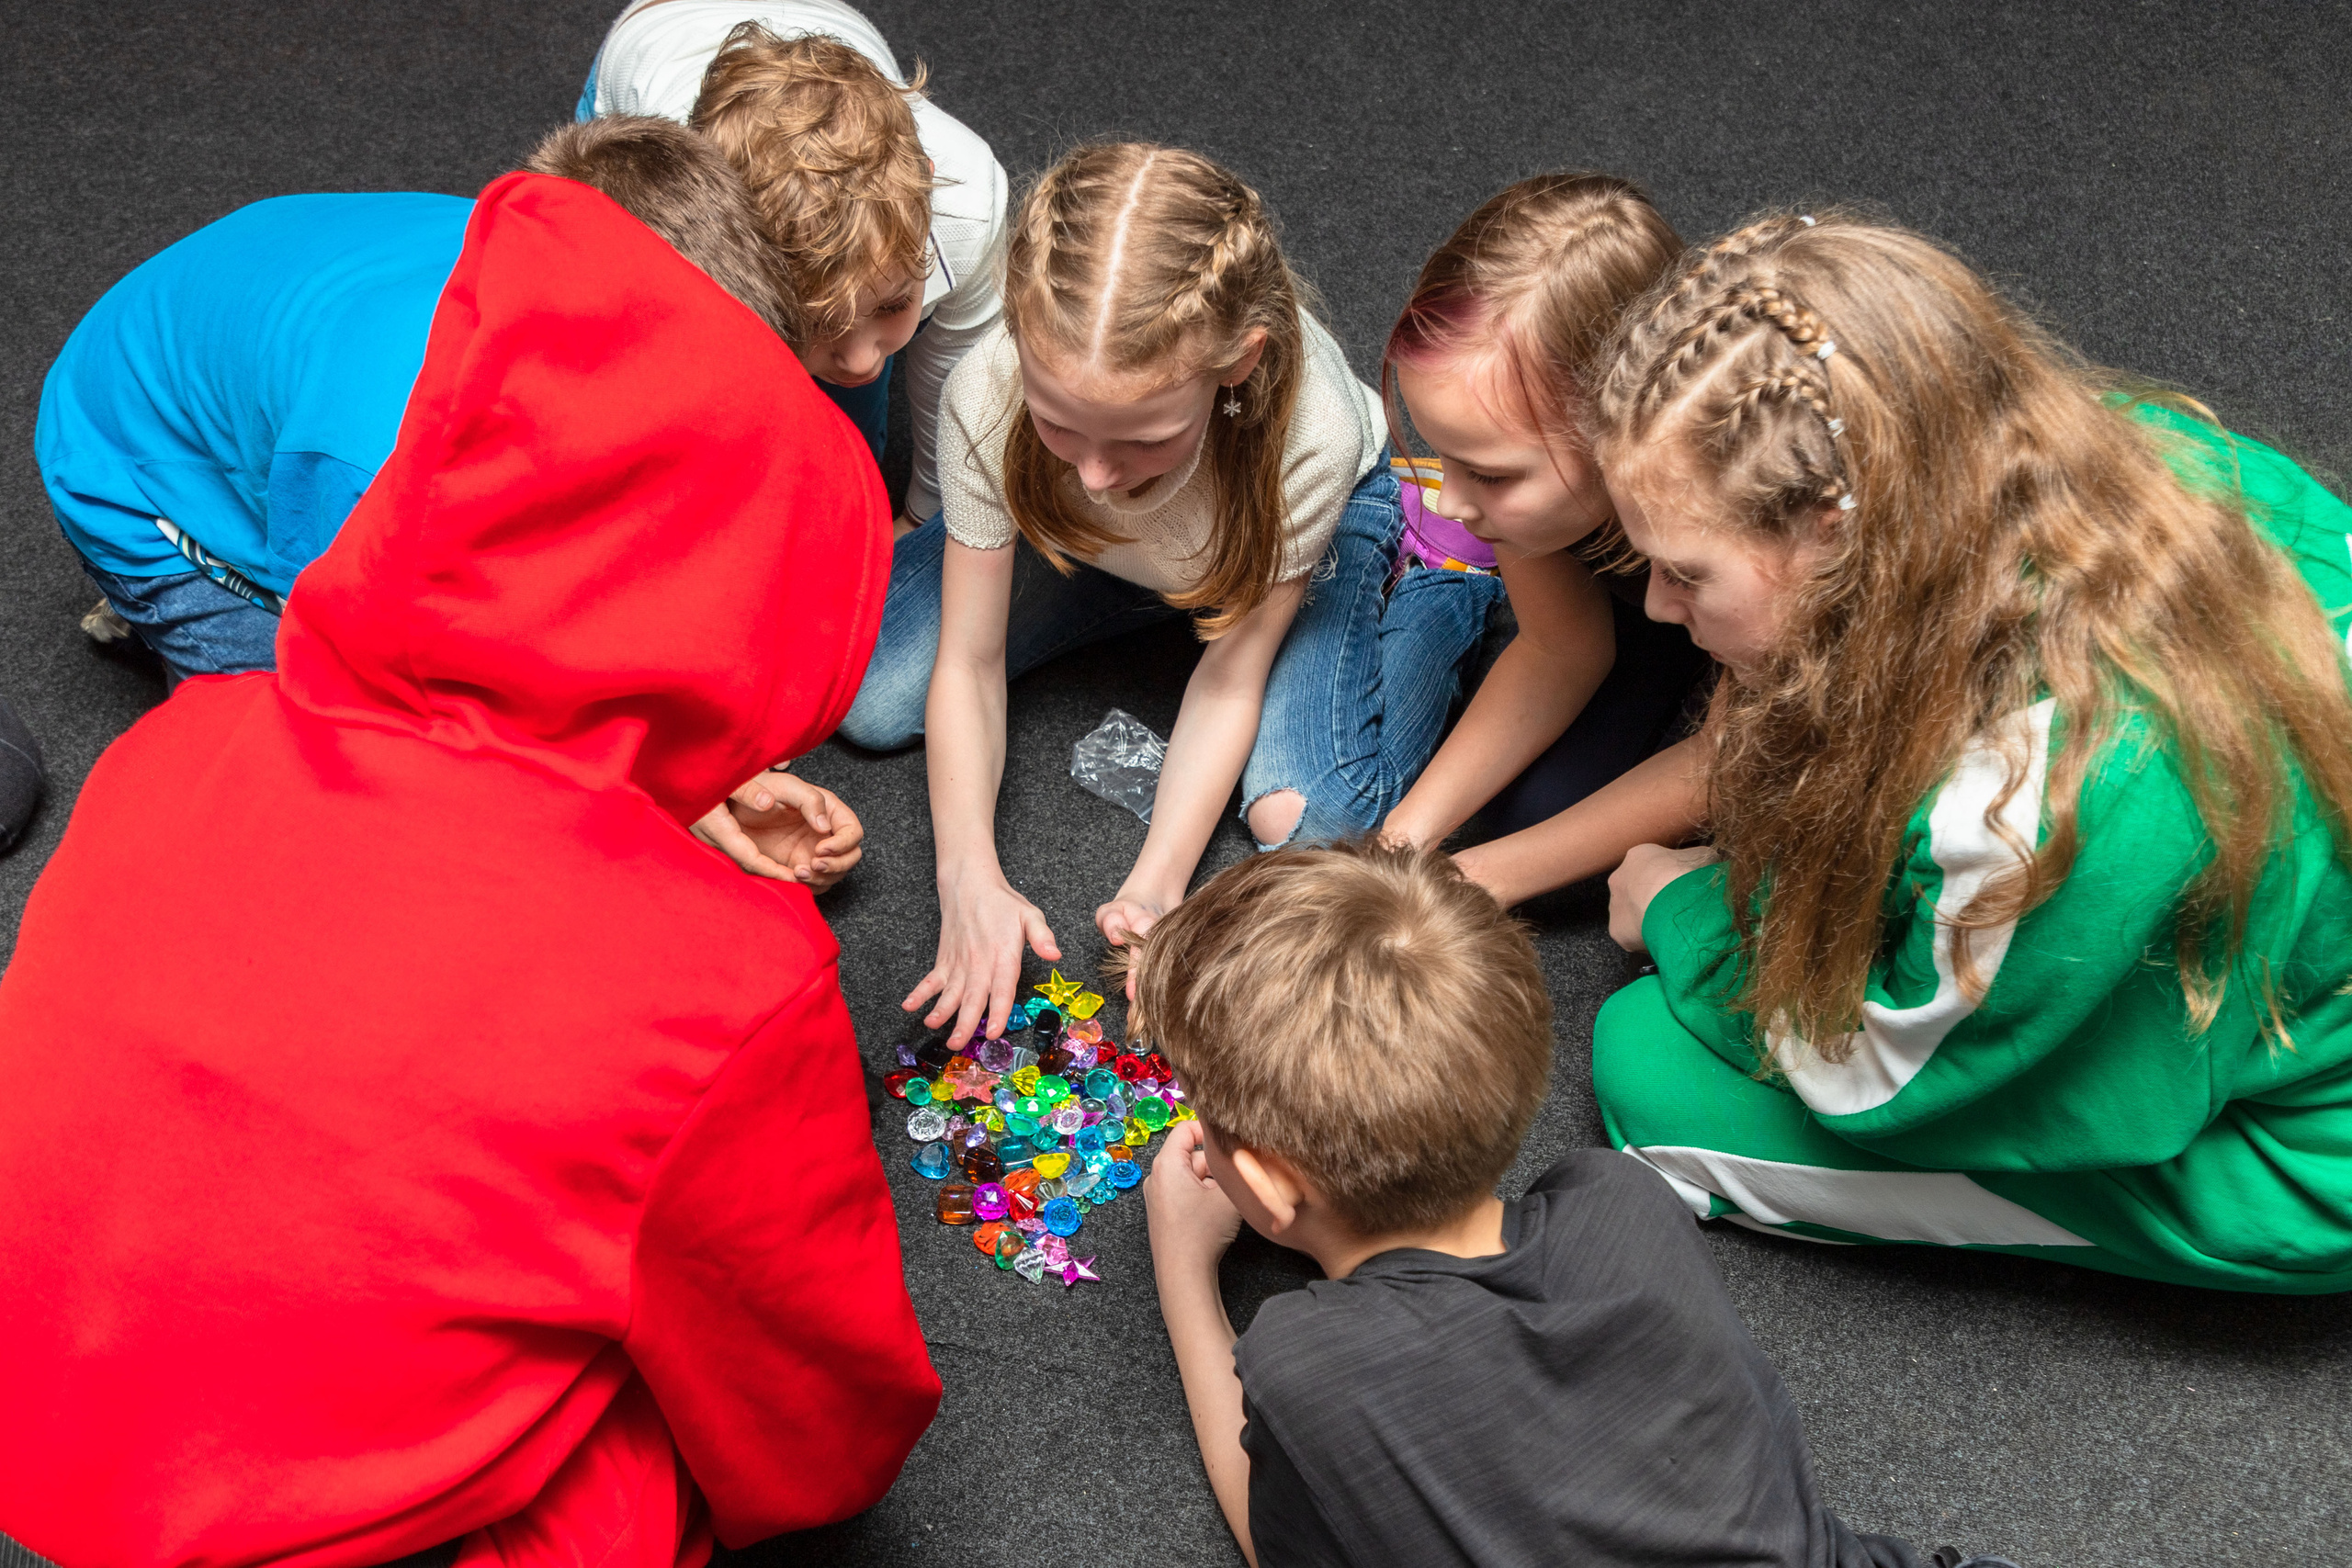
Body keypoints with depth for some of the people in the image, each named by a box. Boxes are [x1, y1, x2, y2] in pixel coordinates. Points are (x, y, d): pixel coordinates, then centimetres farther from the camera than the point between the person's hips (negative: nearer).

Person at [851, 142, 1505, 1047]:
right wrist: (969, 873, -37)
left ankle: (1436, 588, 6)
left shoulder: (1309, 429, -42)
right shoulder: (987, 396, -36)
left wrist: (1155, 881, -35)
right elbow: (968, 665, -24)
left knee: (1309, 817, -25)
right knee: (866, 702, -7)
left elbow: (1232, 676, -26)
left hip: (1304, 529, -3)